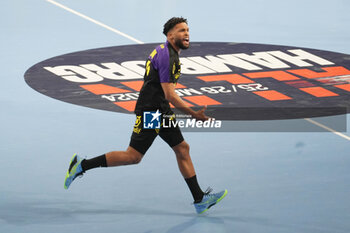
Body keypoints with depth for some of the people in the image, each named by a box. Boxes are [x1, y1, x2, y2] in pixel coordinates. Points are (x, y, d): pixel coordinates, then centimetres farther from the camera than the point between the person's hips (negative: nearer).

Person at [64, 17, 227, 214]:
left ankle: (200, 199, 8)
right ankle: (82, 166, 0)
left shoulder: (164, 52, 15)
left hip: (161, 111, 11)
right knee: (133, 156, -8)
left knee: (182, 149, 7)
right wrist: (194, 114, -18)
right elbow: (170, 95, -21)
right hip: (150, 111, -10)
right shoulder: (167, 57, -18)